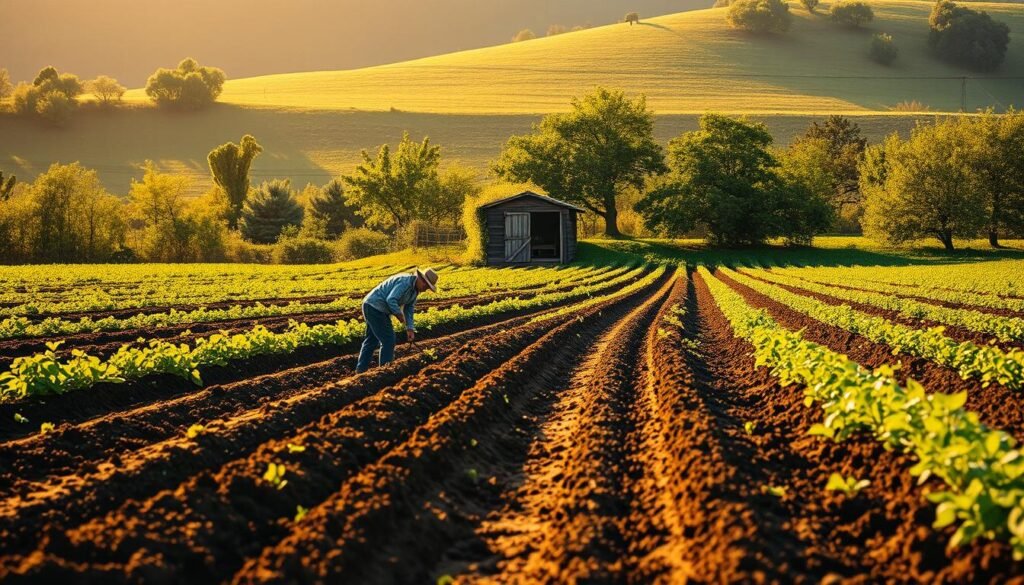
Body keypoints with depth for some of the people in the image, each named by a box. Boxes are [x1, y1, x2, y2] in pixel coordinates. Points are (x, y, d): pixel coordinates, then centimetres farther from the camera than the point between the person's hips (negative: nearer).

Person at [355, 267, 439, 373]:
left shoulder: (415, 289, 9)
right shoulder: (405, 282, -23)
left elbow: (409, 309, 11)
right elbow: (391, 300, -30)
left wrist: (410, 328, 2)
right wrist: (399, 314, -17)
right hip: (375, 307, -11)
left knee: (371, 340, 19)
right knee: (388, 340, -7)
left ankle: (361, 369, 27)